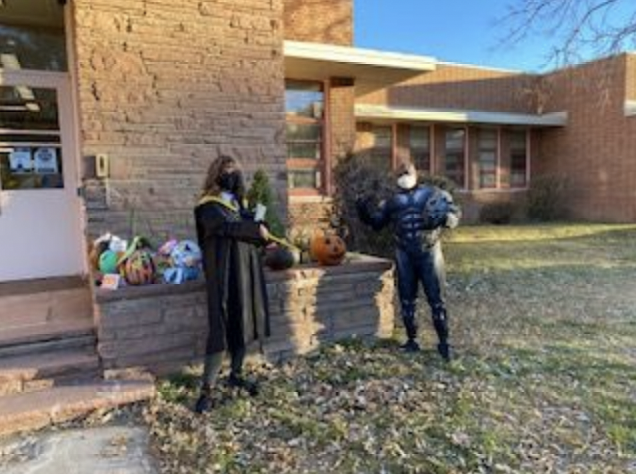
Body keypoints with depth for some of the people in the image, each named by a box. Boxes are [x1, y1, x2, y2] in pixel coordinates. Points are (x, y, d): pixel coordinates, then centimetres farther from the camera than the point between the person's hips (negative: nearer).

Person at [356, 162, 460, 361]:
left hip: (429, 252, -3)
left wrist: (442, 218, -21)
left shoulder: (433, 194, 3)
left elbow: (454, 214, 2)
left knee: (436, 298, -1)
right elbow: (376, 221, 15)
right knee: (407, 299, 9)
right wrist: (364, 212, -5)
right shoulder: (392, 201, 11)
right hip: (404, 255, 3)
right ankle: (411, 340, 22)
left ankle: (444, 342, 11)